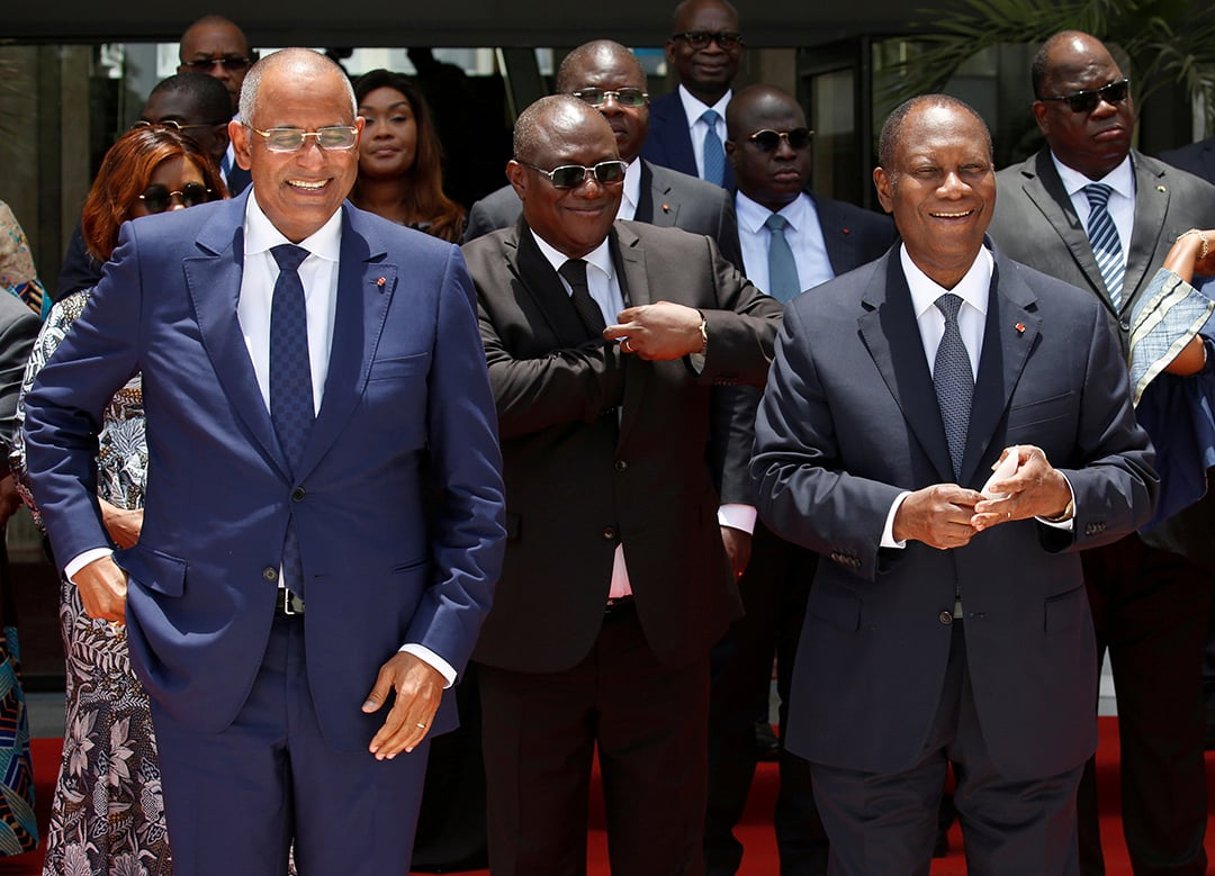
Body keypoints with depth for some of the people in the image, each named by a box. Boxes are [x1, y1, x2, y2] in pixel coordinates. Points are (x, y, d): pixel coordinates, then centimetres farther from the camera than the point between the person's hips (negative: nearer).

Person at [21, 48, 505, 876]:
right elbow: (56, 411, 14)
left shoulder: (429, 274, -2)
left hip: (374, 671, 0)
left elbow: (473, 491, 2)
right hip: (205, 659, 0)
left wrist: (438, 647, -6)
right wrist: (83, 547, 2)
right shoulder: (159, 257, -1)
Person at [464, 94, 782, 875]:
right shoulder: (471, 276, -6)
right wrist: (628, 351, -12)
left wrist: (699, 334, -17)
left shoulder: (689, 260, 6)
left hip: (668, 615, 3)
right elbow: (486, 394, -21)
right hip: (537, 623, -3)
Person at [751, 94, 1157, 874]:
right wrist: (898, 515, -21)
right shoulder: (818, 325, -1)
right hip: (870, 689, -1)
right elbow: (781, 478, -4)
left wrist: (1060, 494, -20)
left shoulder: (1075, 321, 2)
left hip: (1030, 688, 1)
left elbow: (1134, 479, 3)